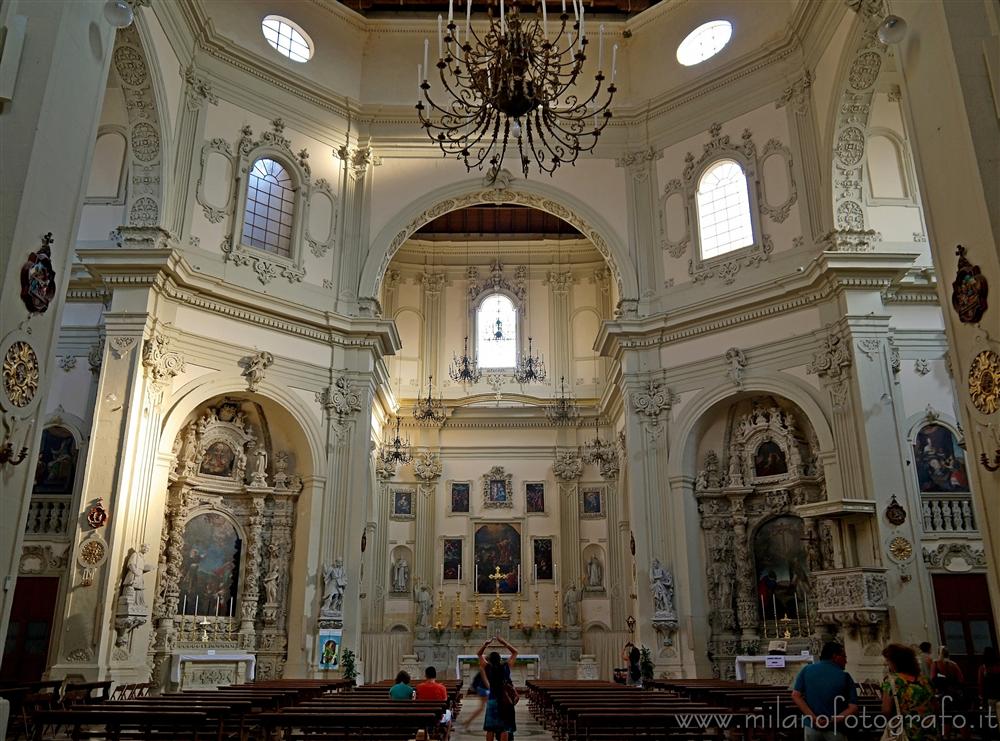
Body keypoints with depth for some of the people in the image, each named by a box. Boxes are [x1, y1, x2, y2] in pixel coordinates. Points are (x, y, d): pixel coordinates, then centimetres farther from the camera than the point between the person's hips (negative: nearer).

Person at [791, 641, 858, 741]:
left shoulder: (806, 670, 1)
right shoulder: (845, 676, -6)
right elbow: (853, 708, -12)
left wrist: (814, 719, -11)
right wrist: (832, 721, -11)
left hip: (812, 726, 2)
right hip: (835, 729, -2)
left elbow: (795, 695, -7)